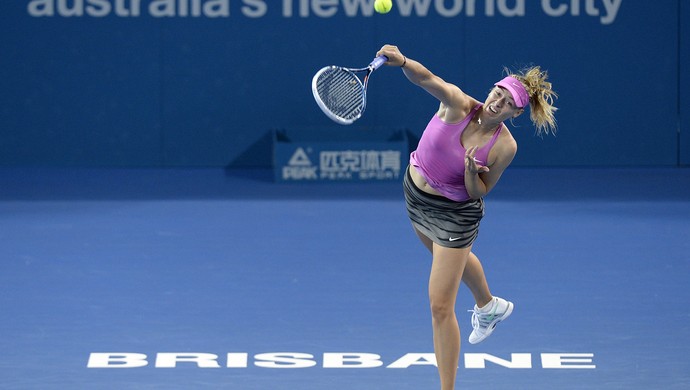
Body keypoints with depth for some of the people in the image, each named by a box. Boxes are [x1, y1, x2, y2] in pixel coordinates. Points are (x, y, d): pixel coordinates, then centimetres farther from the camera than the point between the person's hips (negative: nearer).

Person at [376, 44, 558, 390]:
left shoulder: (504, 147, -25)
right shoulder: (460, 105, -23)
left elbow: (478, 192, -14)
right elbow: (427, 79, -42)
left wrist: (471, 171, -35)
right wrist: (402, 61, -62)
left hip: (454, 214, -5)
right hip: (415, 194, 5)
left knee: (440, 307, -7)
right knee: (456, 257, 35)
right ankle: (489, 306, 69)